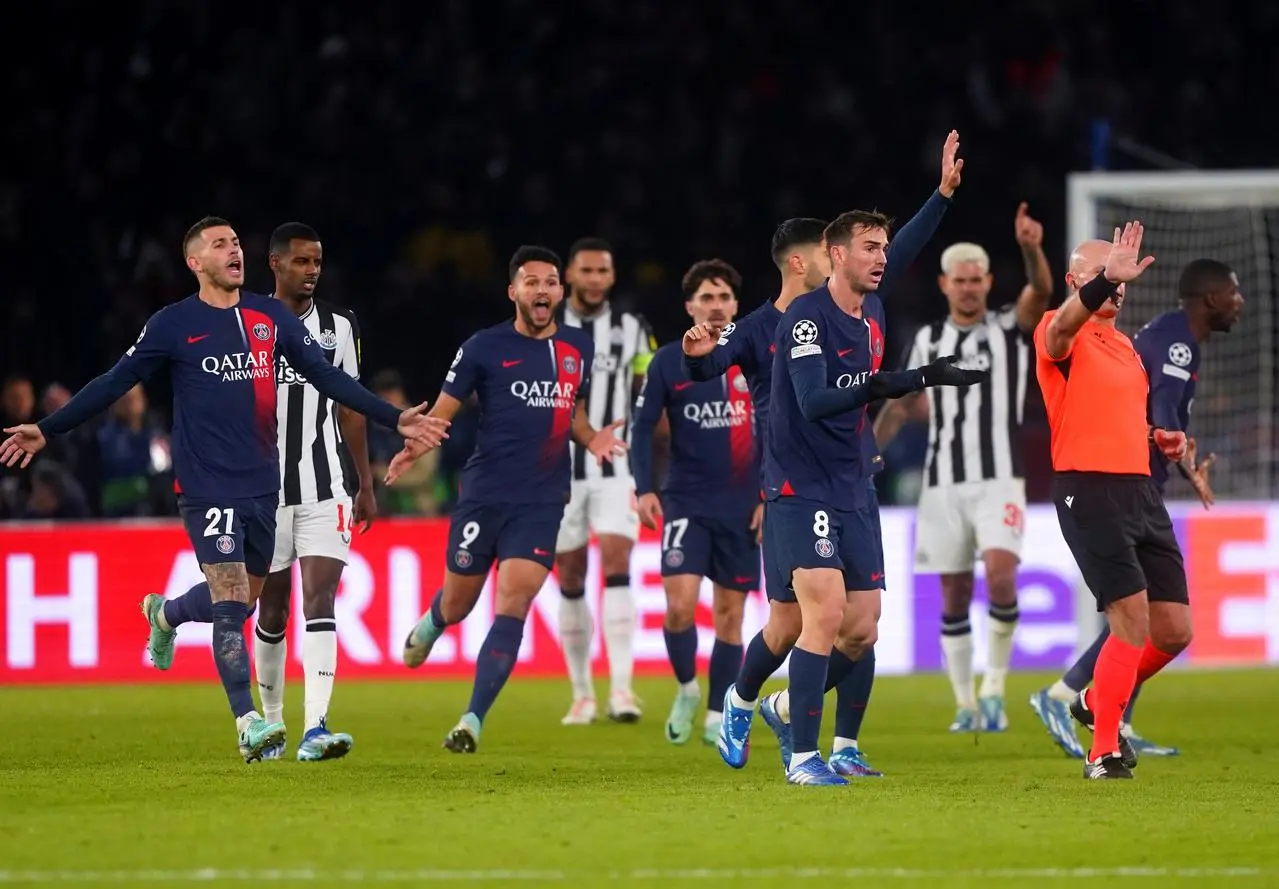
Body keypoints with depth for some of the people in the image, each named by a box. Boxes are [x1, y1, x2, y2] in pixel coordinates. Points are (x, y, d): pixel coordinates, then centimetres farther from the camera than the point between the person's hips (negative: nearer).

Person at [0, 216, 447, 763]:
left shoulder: (271, 317, 7)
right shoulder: (173, 325, -3)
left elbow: (328, 378, 11)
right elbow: (114, 384, 0)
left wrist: (395, 420, 7)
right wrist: (46, 431, -5)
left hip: (263, 485, 5)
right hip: (207, 488, -5)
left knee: (241, 600, 13)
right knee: (231, 603, -14)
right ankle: (248, 724, -14)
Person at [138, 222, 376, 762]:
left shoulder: (339, 327, 7)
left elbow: (350, 408, 13)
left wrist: (366, 484, 11)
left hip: (323, 489, 1)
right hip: (265, 489, -1)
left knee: (320, 598, -13)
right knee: (272, 610, 6)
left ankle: (316, 729, -21)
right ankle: (270, 724, 25)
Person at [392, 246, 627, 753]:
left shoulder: (578, 349, 8)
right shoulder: (485, 348, -3)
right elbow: (444, 411, -3)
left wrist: (591, 439, 1)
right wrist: (415, 446, -23)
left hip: (542, 502, 1)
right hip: (483, 496, -1)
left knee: (512, 607, -13)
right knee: (458, 603, 11)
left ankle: (473, 721, -10)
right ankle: (430, 625, 50)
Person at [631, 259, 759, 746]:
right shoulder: (668, 363, -1)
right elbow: (643, 428, 1)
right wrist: (644, 490, -11)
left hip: (742, 506, 2)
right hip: (686, 502, -2)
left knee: (730, 611, 5)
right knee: (680, 604, -15)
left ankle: (717, 718, 15)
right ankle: (686, 691, 11)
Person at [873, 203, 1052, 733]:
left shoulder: (1010, 327, 2)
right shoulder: (928, 340, 11)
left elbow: (1041, 290, -19)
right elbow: (902, 404, 19)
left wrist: (1032, 249, -38)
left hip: (998, 480, -3)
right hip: (943, 484, 3)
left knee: (1000, 575, -22)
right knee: (954, 597, 3)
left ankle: (994, 686, -6)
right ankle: (965, 704, 13)